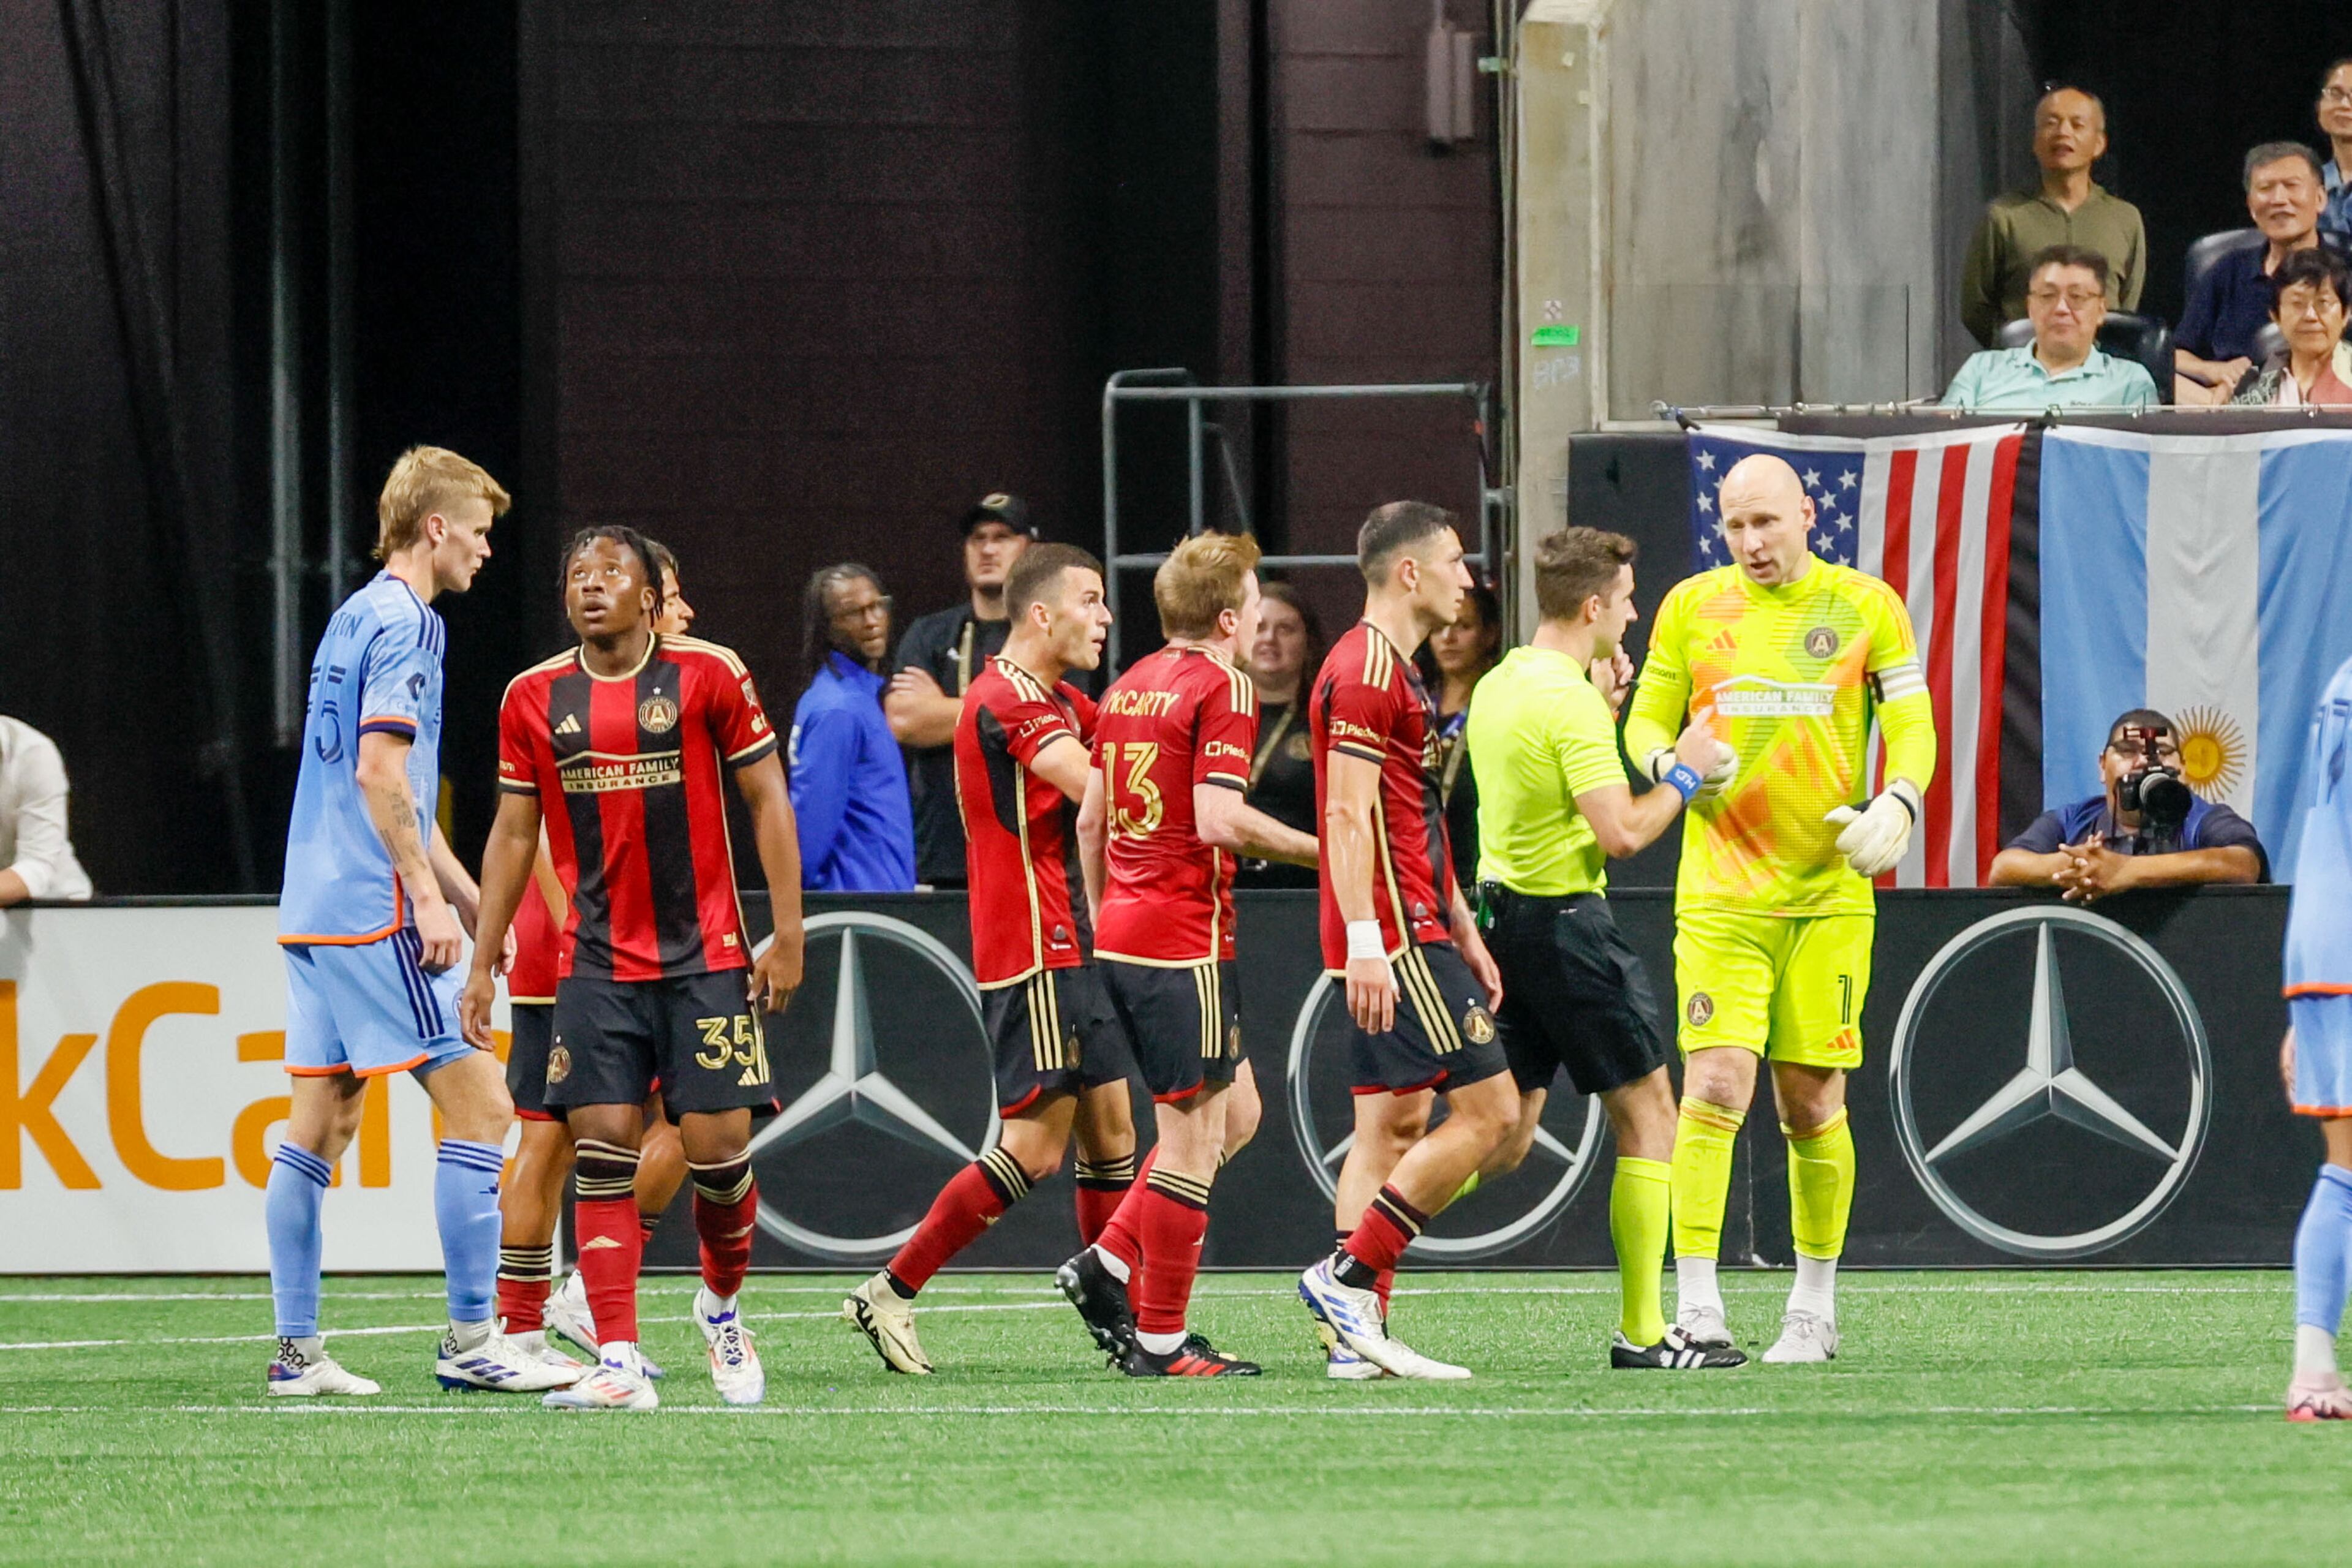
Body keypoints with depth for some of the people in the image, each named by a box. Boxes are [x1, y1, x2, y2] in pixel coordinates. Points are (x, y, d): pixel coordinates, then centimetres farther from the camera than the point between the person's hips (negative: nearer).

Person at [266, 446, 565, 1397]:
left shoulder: (356, 618, 20)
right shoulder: (403, 623, -10)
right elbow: (380, 769, -19)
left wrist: (472, 902, 28)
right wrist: (429, 897, -17)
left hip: (313, 911, 10)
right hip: (374, 912, -10)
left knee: (321, 1121, 9)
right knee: (478, 1104, -7)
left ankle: (296, 1351, 8)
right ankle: (471, 1338, -9)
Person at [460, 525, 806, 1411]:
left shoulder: (708, 675, -2)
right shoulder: (535, 698, 6)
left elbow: (767, 800, 1)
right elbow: (513, 833, 12)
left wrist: (788, 934, -4)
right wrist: (482, 963, 8)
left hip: (705, 959, -2)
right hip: (595, 965, 2)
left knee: (717, 1142, -5)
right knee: (603, 1150, -8)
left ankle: (722, 1305, 24)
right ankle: (619, 1364, -9)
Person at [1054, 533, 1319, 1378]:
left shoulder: (1128, 686, 15)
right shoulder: (1223, 689, -10)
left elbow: (1090, 817, 19)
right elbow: (1218, 820, -21)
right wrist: (1317, 849, -12)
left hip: (1121, 935, 9)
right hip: (1184, 938, -9)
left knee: (1236, 1111, 18)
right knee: (1193, 1133, -3)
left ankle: (1109, 1263, 11)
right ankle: (1160, 1338, -1)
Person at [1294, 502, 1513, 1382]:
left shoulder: (1397, 672, 20)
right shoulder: (1365, 671, -13)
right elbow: (1349, 817, -19)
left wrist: (1463, 933, 25)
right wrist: (1364, 940, -25)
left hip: (1412, 935, 11)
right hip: (1392, 940, -11)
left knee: (1396, 1124, 8)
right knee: (1488, 1108, -12)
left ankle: (1358, 1329, 5)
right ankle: (1350, 1276, -11)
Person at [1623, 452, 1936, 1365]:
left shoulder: (1866, 607, 4)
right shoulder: (1691, 606, 6)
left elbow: (1911, 724, 5)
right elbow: (1647, 720, 11)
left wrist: (1897, 804, -14)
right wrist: (1670, 762, -12)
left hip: (1829, 891, 0)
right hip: (1720, 890, 0)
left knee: (1812, 1102, 4)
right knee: (1715, 1085, -14)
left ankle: (1815, 1307, 17)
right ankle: (1696, 1305, -14)